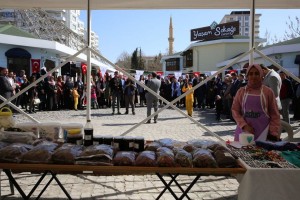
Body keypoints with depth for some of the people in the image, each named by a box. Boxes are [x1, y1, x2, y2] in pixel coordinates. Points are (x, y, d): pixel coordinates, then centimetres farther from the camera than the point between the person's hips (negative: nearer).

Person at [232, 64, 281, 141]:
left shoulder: (268, 91, 2)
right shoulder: (241, 91, 5)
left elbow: (274, 114, 3)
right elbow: (235, 111, 3)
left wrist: (274, 133, -3)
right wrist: (244, 125, -11)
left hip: (263, 131, -1)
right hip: (244, 131, 1)